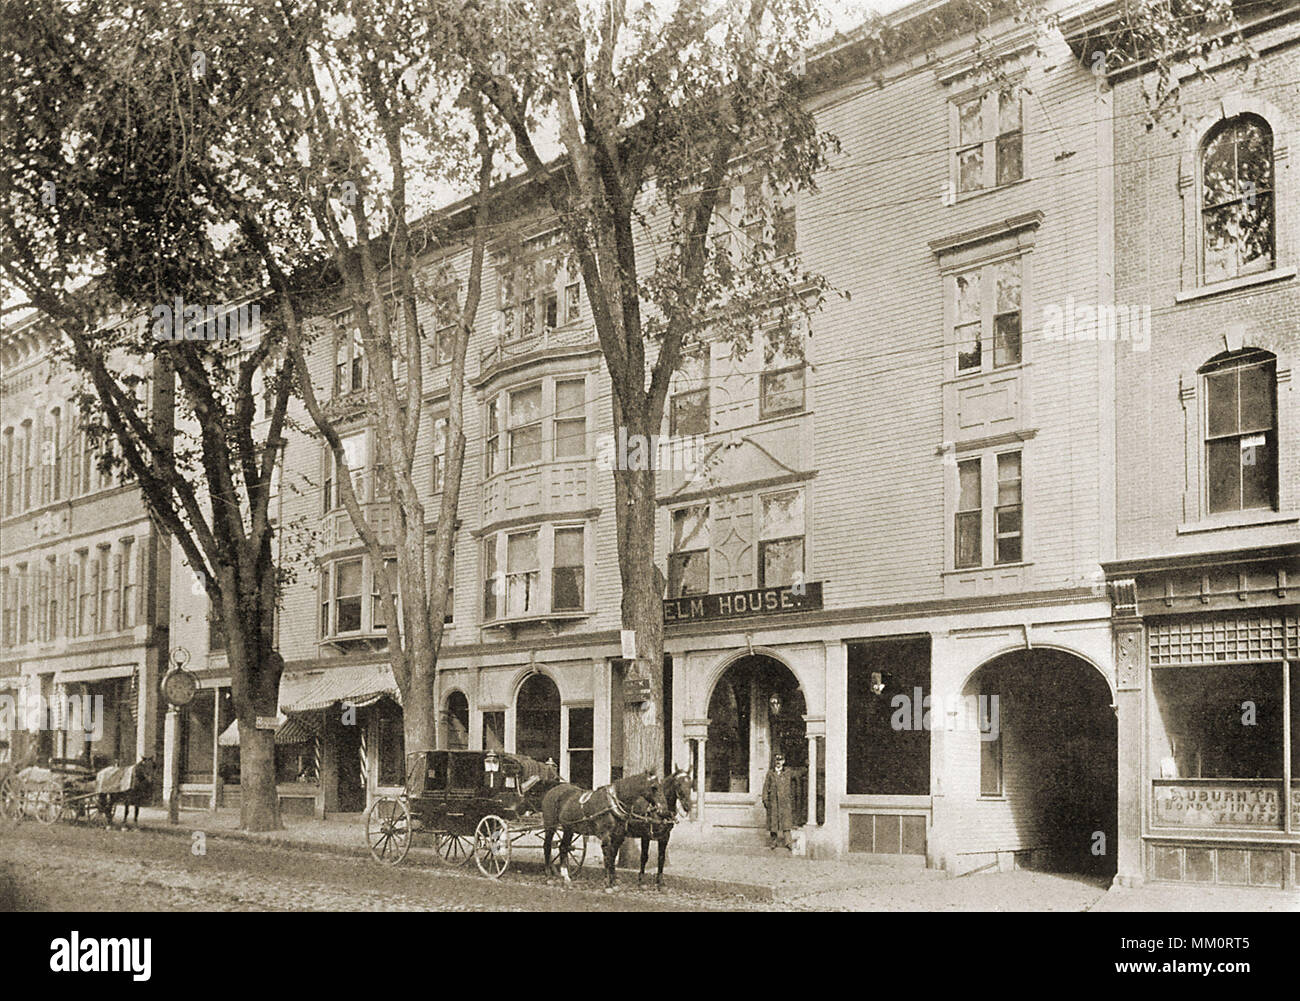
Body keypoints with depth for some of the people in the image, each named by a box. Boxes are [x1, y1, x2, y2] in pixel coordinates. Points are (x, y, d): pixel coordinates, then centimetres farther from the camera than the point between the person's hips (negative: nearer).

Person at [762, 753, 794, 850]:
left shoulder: (787, 774, 12)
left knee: (786, 822, -10)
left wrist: (792, 804, 13)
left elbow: (791, 789, 15)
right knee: (773, 822, 2)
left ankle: (787, 842, -16)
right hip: (773, 802, 0)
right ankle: (772, 842, 11)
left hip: (785, 801, 0)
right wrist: (765, 799, -4)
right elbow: (766, 787, 8)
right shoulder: (770, 774, 11)